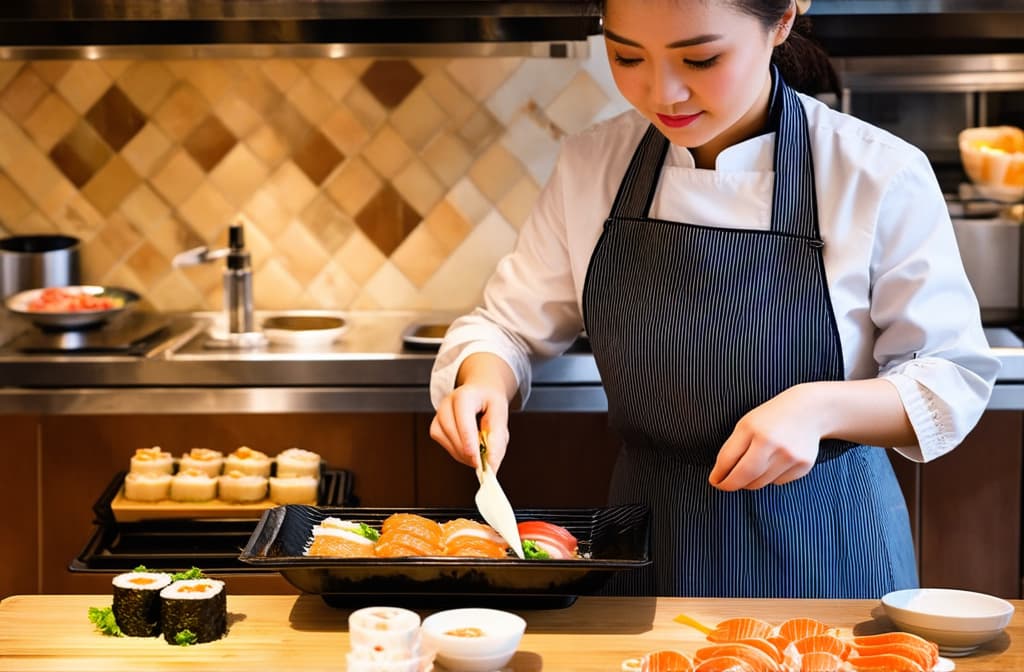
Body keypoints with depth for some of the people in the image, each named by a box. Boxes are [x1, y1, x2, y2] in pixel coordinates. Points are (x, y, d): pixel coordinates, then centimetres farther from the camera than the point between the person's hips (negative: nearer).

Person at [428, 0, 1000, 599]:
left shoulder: (881, 175, -16)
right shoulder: (591, 166, -5)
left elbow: (954, 379, -10)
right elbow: (509, 329, 4)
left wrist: (818, 407, -27)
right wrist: (485, 382, -19)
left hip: (823, 553, -3)